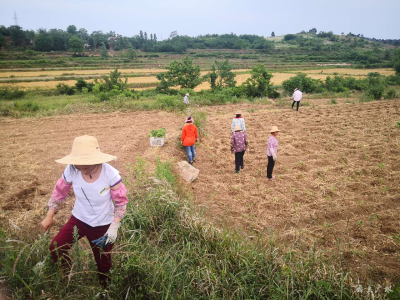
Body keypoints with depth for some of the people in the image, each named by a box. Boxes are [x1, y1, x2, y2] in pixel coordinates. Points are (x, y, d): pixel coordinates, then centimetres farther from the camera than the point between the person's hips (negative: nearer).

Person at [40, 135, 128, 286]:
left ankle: (105, 288, 47)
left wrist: (114, 227, -19)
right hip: (79, 219, 3)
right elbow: (60, 192, -2)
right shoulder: (71, 170, -22)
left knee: (103, 263, 14)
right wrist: (49, 216, 3)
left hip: (103, 224, -2)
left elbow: (121, 202, -16)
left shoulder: (111, 175, -29)